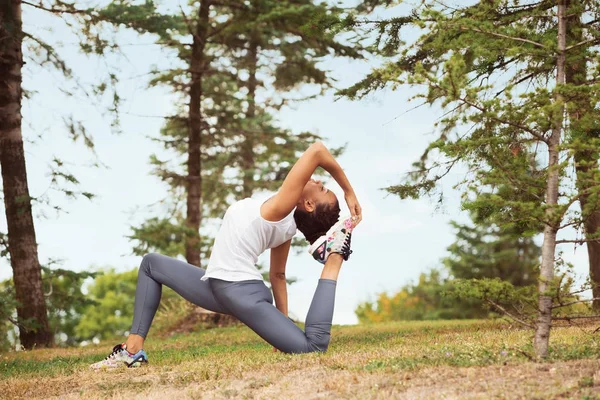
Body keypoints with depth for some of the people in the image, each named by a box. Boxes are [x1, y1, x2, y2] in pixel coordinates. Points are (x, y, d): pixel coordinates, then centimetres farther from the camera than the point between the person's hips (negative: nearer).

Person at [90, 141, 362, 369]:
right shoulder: (286, 225, 8)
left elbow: (317, 149, -24)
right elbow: (278, 274, 13)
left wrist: (349, 191, -15)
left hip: (240, 293, -10)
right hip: (216, 286, 10)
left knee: (313, 346, -19)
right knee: (151, 264, 22)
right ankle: (134, 347, 7)